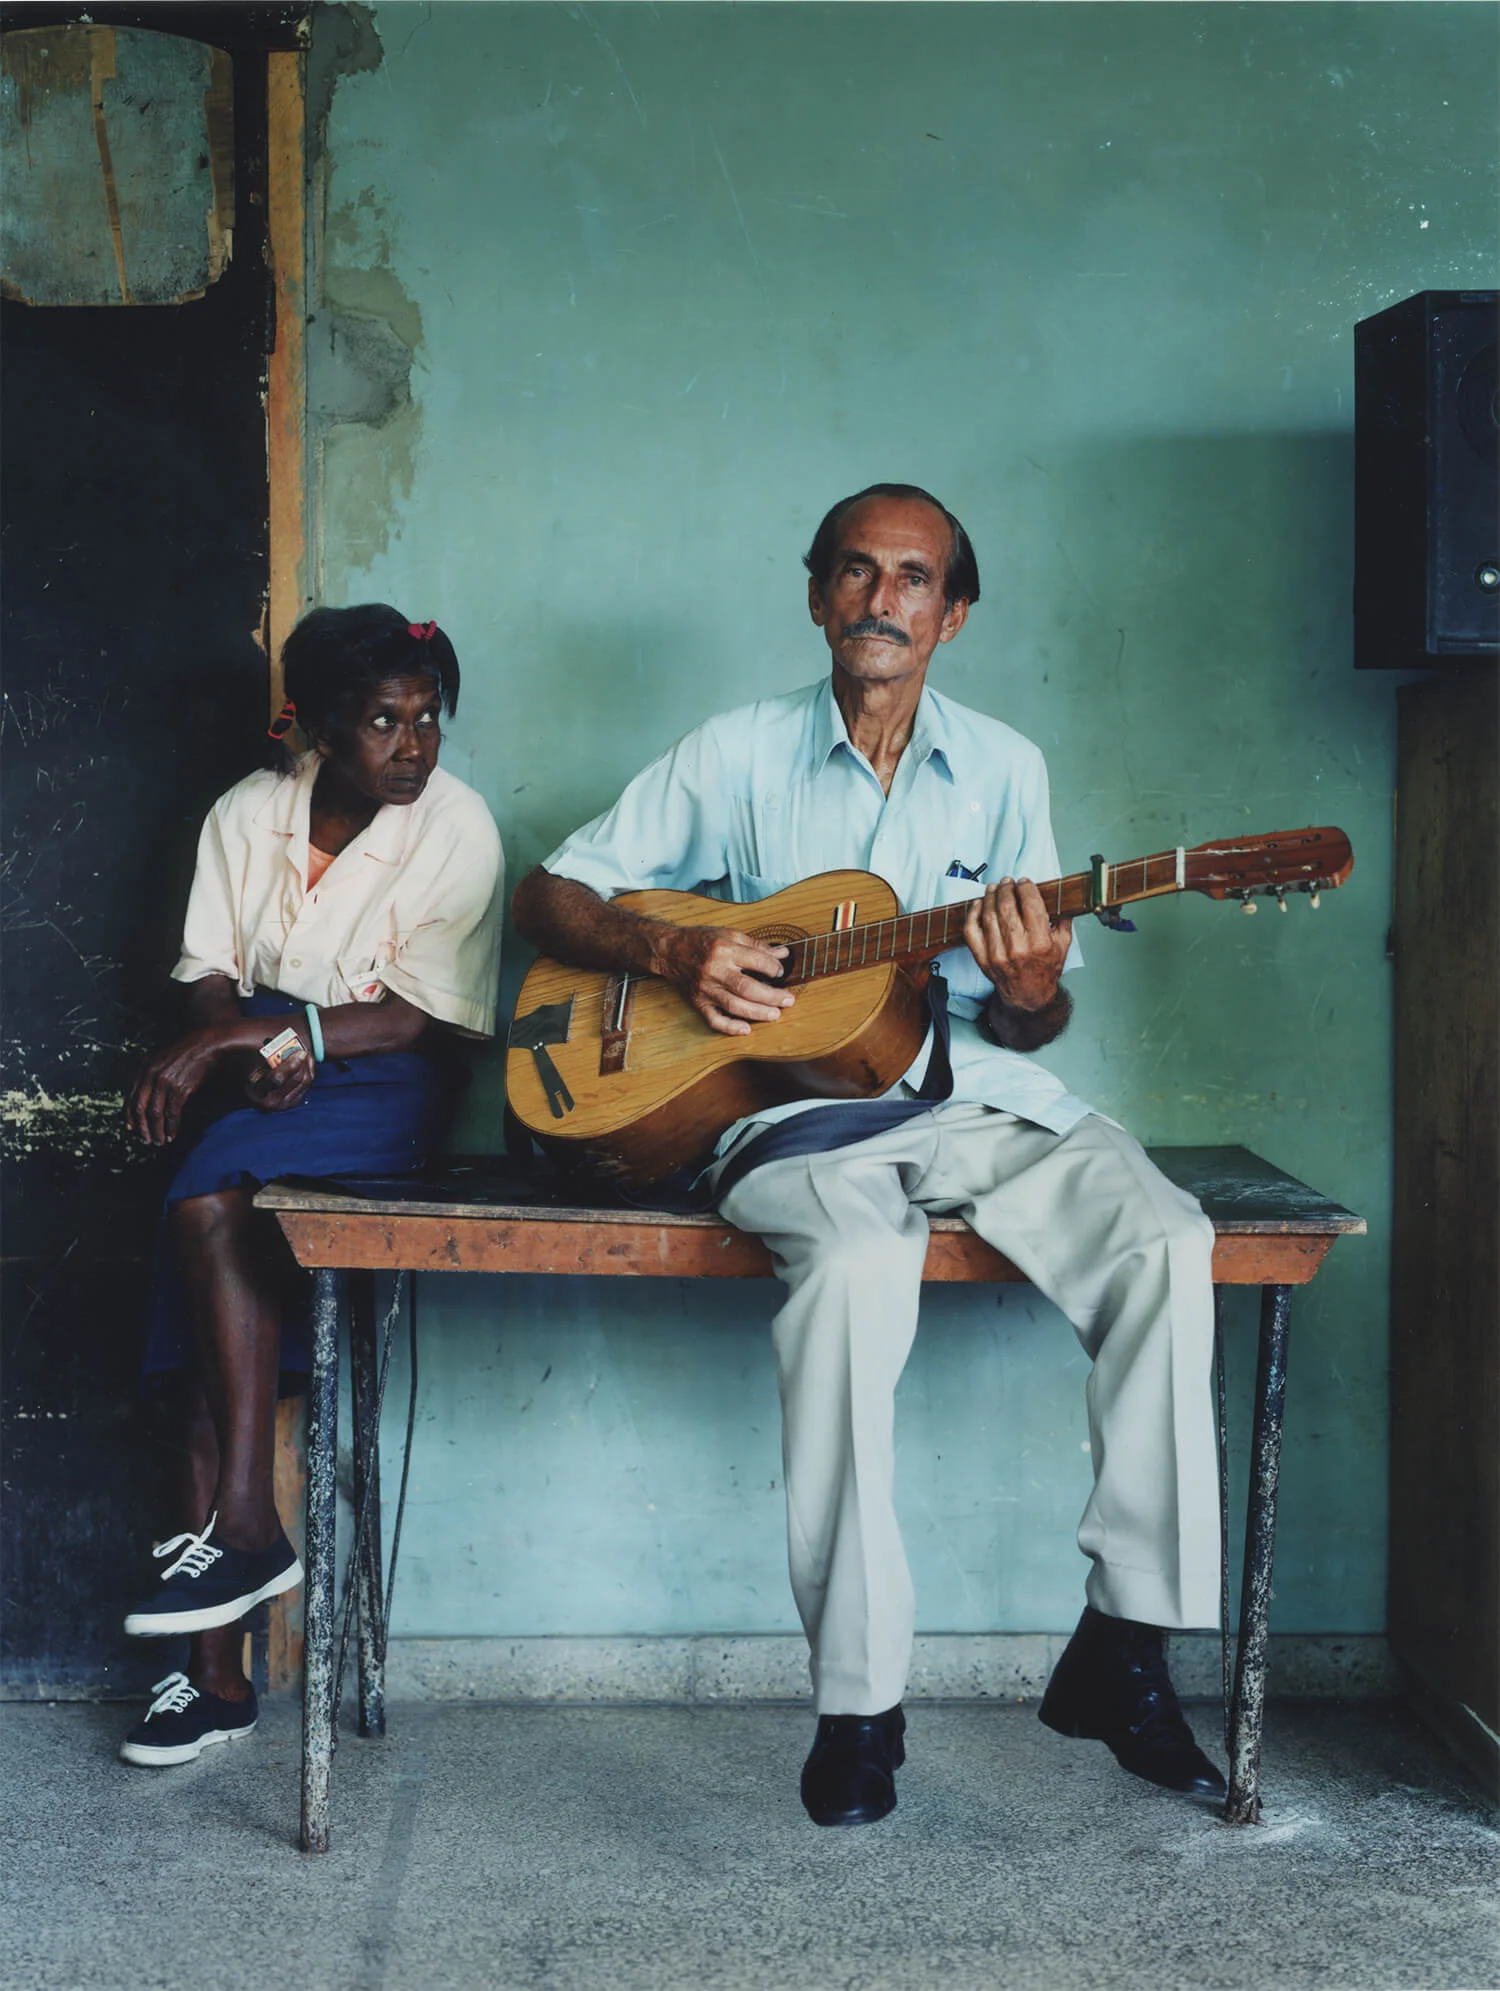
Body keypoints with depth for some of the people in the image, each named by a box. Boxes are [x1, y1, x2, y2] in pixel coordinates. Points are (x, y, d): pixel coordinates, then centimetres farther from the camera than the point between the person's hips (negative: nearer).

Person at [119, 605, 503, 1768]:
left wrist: (250, 1033, -20)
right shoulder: (249, 813, 6)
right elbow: (211, 975, 4)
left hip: (386, 1090, -4)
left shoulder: (456, 827, -8)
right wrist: (252, 1050, -18)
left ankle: (241, 1525, -24)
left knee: (214, 1188, -30)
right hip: (260, 1076, 4)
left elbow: (420, 1019, -14)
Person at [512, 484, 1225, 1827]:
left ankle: (1125, 1643, -15)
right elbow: (550, 894, 11)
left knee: (1165, 1241, -25)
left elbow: (1032, 1023, 12)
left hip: (974, 1094, 3)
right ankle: (859, 1703, -25)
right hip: (797, 1104, -2)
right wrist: (676, 952, -8)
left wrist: (1032, 994, -13)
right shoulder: (742, 755, 9)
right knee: (857, 1268, -36)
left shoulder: (1004, 769, 13)